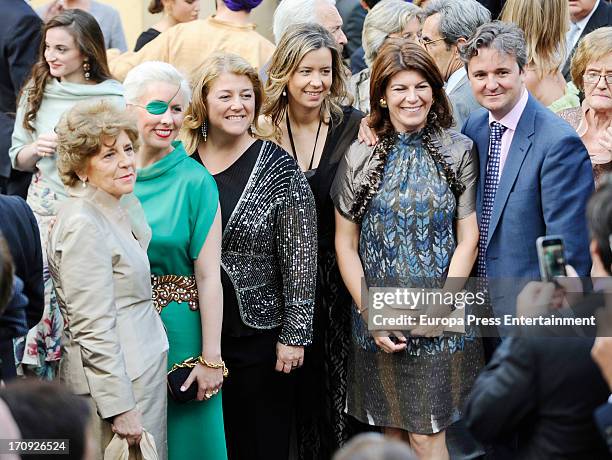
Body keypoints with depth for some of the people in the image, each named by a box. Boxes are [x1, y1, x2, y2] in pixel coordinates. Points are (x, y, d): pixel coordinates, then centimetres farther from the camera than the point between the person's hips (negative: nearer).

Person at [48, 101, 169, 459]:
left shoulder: (117, 211, 13)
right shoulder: (84, 225, -17)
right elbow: (93, 329, -21)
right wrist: (121, 408, -22)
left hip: (143, 372, 9)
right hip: (116, 382, -9)